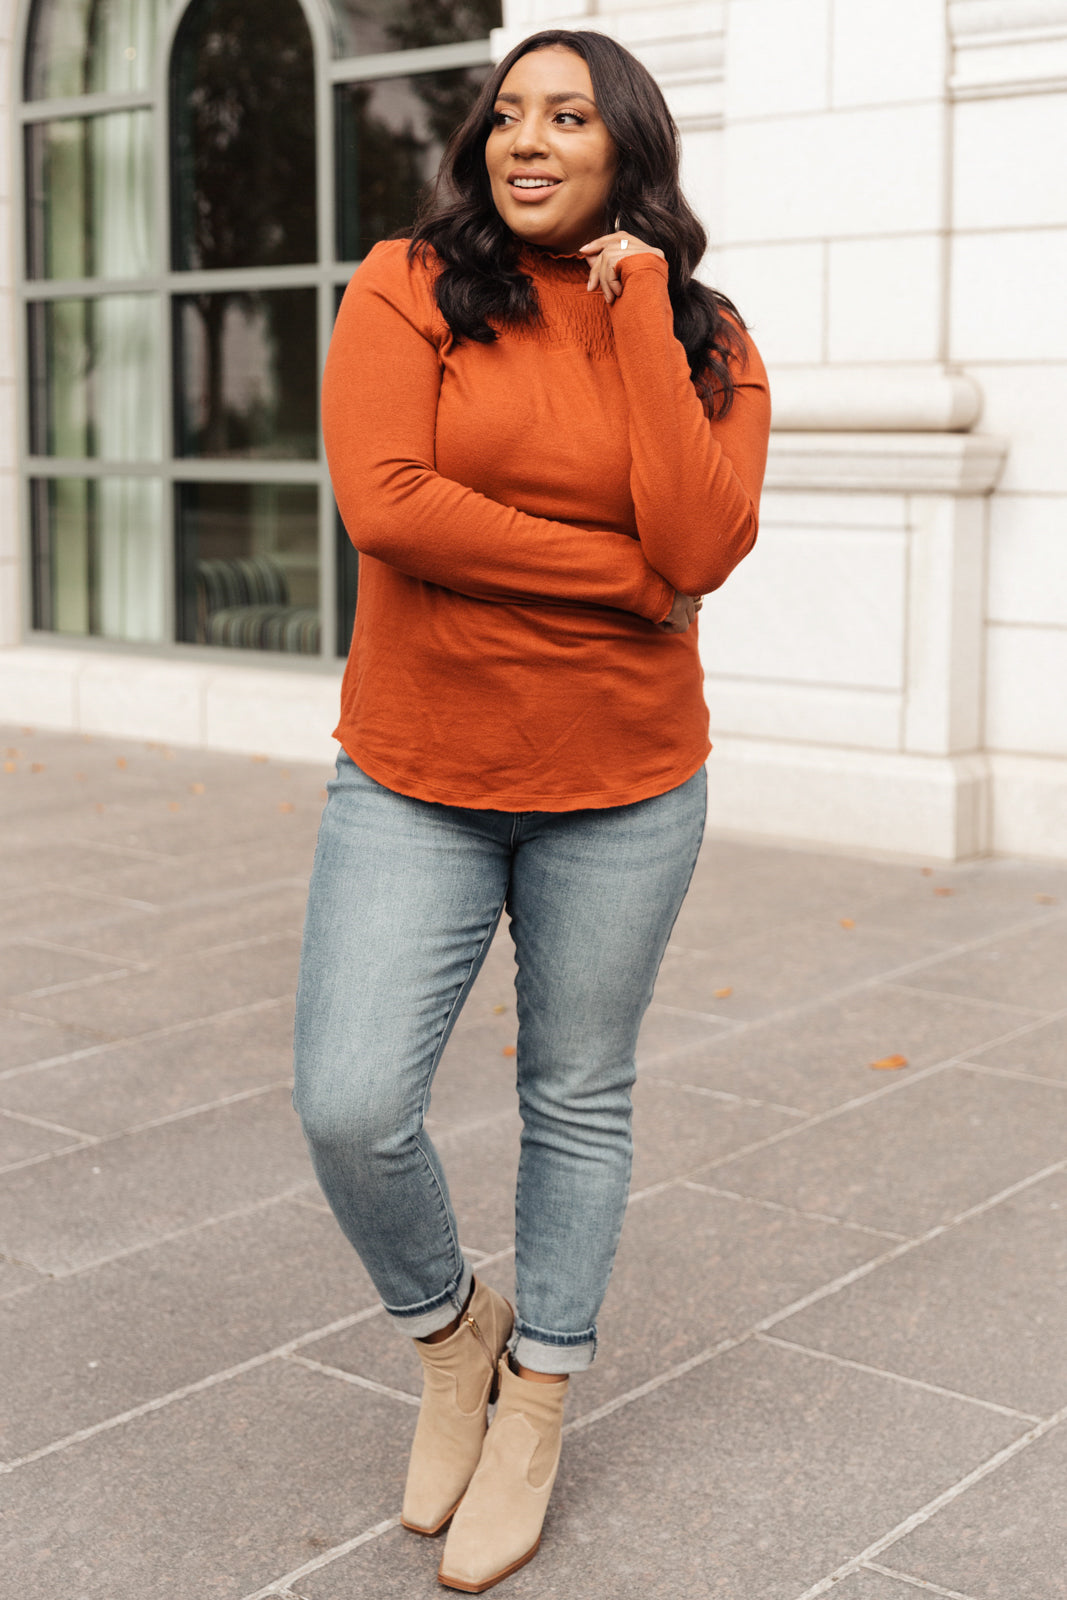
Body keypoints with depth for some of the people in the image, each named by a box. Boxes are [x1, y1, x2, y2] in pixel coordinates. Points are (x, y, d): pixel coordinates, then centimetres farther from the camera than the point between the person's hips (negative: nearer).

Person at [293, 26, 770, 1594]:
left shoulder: (706, 341, 1)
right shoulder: (408, 288, -4)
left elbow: (698, 544, -16)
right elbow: (385, 500, -18)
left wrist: (640, 316, -14)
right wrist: (625, 569, -14)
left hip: (624, 787, 1)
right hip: (416, 776, -1)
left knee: (578, 1102, 12)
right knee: (350, 1107, -9)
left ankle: (535, 1410, 33)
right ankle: (451, 1331, 24)